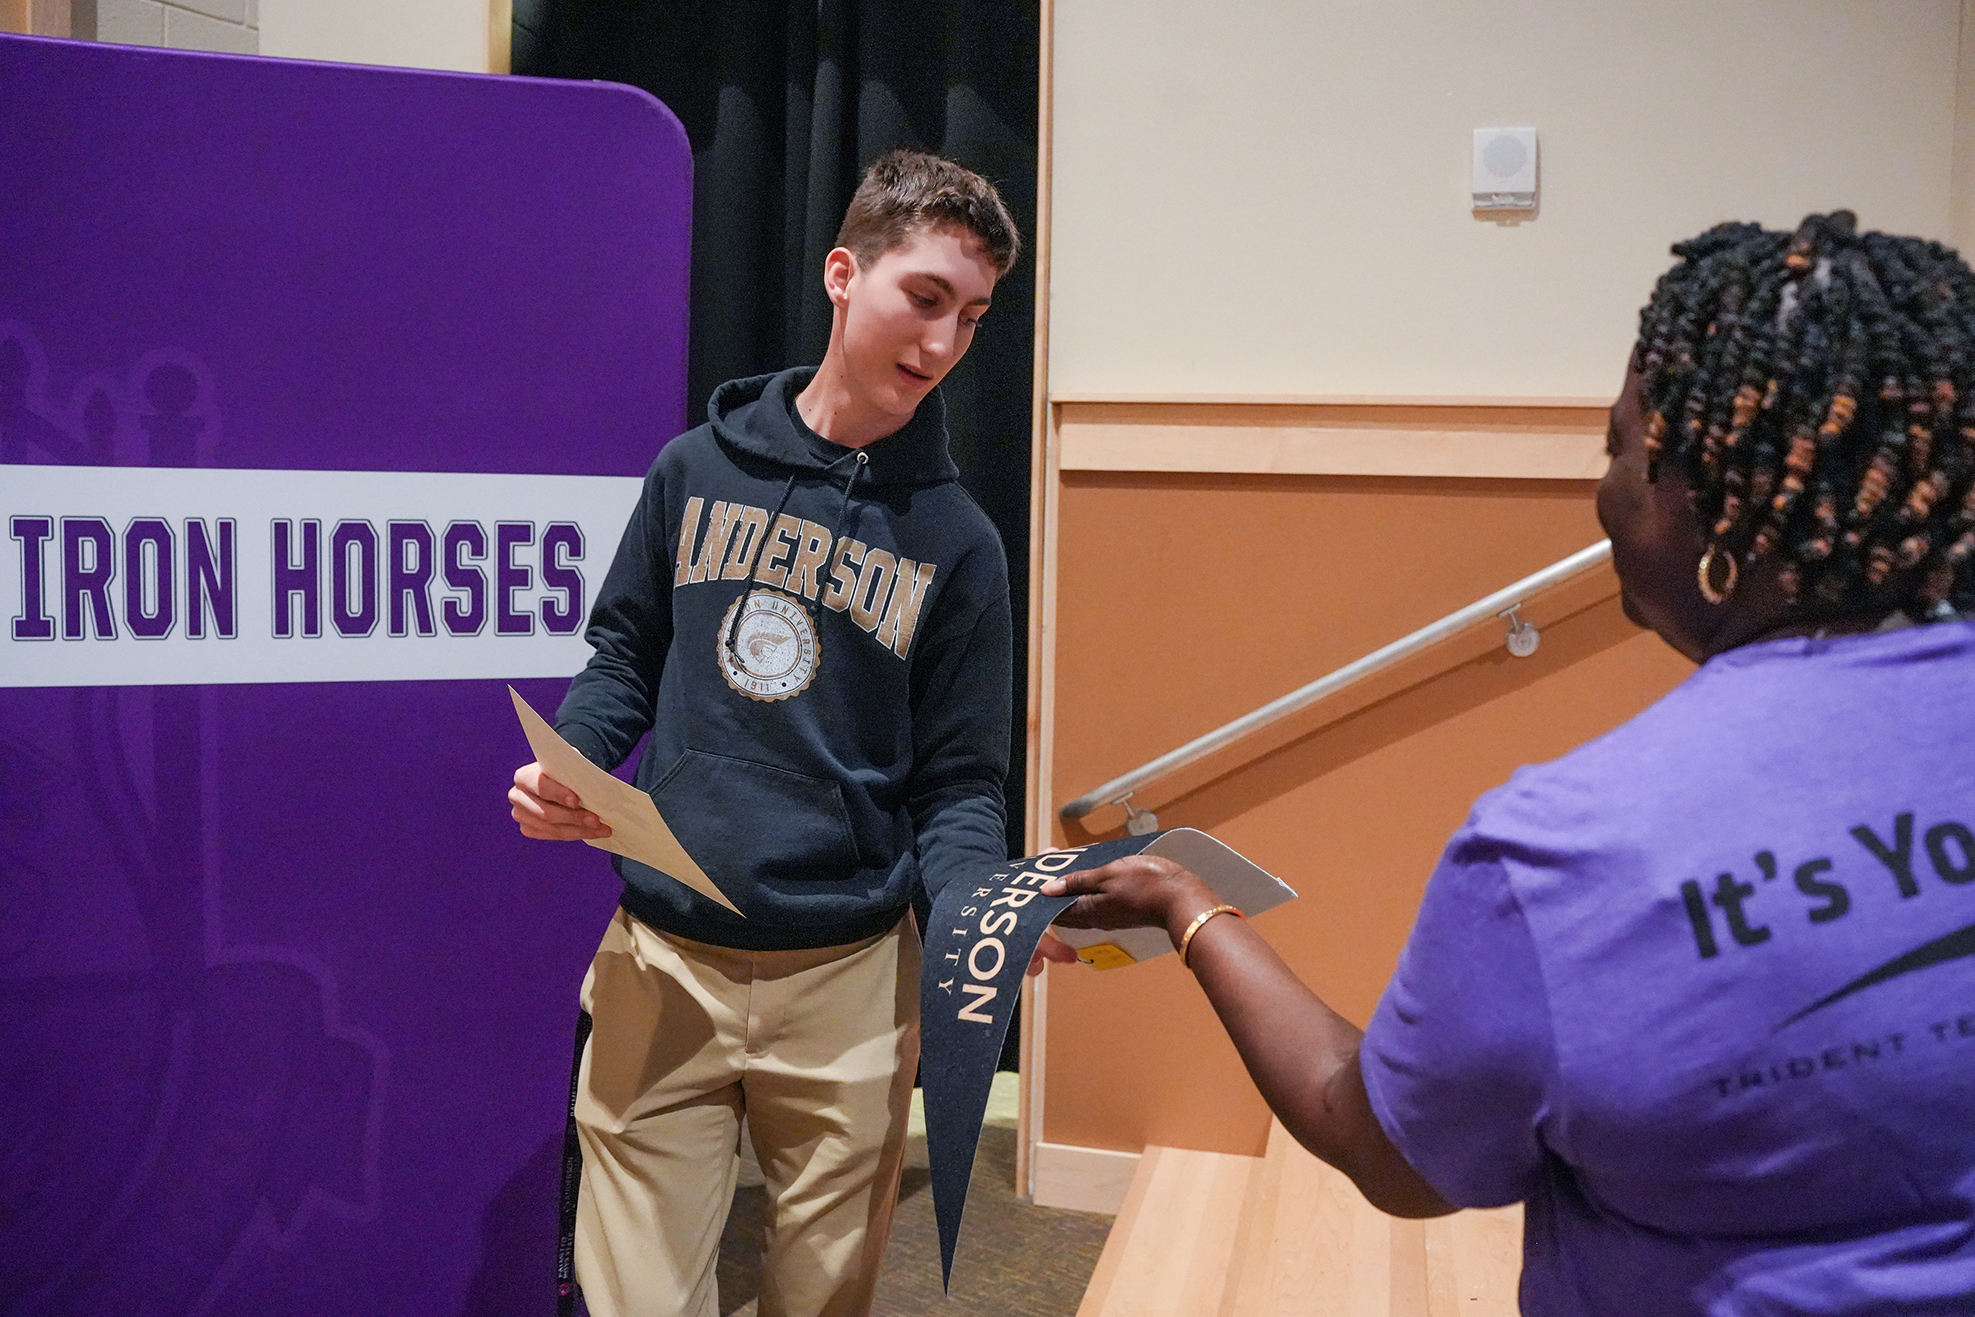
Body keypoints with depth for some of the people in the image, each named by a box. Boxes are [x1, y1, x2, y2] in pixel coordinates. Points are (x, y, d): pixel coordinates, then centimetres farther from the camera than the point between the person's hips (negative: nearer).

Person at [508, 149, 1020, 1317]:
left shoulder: (955, 539, -1)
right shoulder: (698, 469, 3)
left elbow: (957, 783, -1)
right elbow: (629, 656, 12)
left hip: (849, 980, 0)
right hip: (663, 965, 1)